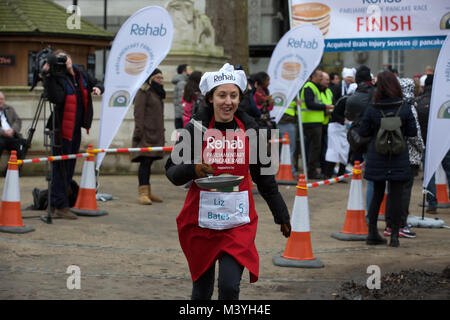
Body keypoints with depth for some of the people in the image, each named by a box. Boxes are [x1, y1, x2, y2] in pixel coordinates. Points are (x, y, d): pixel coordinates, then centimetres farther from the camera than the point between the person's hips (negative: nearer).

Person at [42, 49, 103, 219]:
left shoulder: (81, 74, 6)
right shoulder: (57, 78, -13)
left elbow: (97, 84, 20)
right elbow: (56, 98, -31)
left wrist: (98, 89, -4)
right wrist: (48, 76, -35)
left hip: (76, 128, 7)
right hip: (62, 128, -7)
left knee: (70, 166, 13)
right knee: (61, 167, -5)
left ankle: (54, 203, 23)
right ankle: (60, 206, -1)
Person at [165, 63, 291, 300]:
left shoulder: (248, 129, 1)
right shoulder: (196, 128, -5)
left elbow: (264, 177, 12)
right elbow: (172, 172, -3)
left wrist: (281, 214, 16)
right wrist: (192, 169, -25)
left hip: (238, 222, 0)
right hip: (201, 221, 0)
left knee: (229, 286, -12)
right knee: (202, 290, 11)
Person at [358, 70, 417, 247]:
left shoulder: (372, 109, -8)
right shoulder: (405, 108, -9)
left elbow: (363, 132, -3)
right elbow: (412, 132, -3)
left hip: (377, 158, 1)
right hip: (399, 159, -1)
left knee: (377, 194, 14)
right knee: (396, 196, 3)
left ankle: (372, 232, 16)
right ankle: (394, 235, 4)